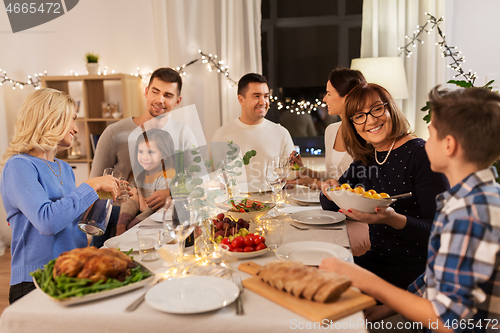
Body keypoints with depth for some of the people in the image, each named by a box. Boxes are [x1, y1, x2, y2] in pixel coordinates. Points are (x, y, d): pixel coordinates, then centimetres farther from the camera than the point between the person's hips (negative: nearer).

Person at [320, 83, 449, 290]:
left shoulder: (421, 154, -12)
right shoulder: (365, 158, 8)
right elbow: (328, 205, 17)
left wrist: (393, 219, -33)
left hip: (414, 268, -6)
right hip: (376, 260, 6)